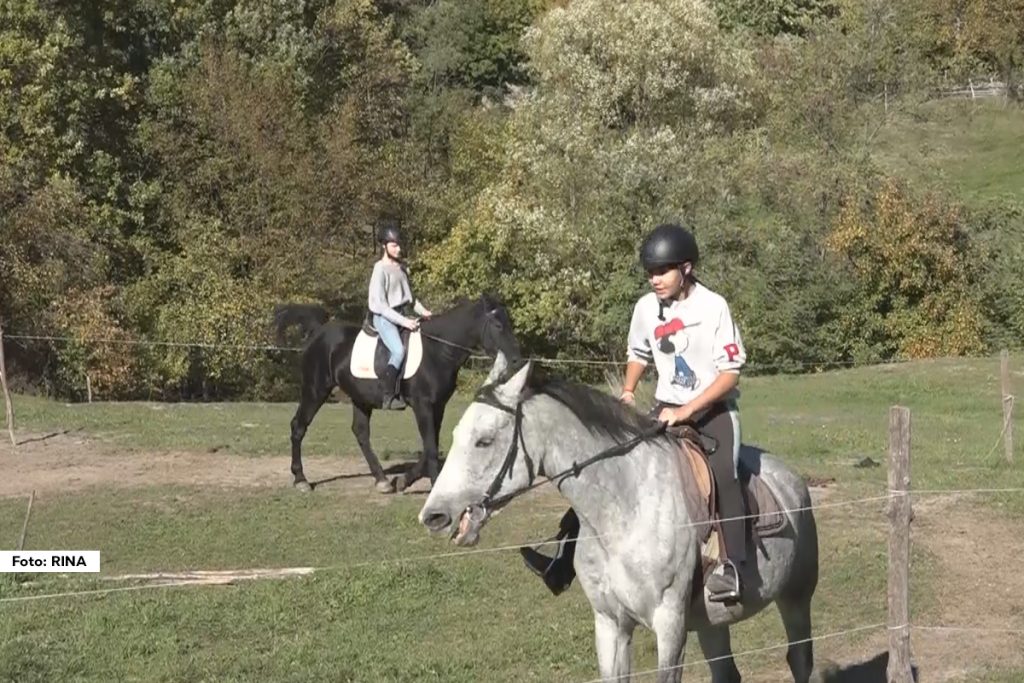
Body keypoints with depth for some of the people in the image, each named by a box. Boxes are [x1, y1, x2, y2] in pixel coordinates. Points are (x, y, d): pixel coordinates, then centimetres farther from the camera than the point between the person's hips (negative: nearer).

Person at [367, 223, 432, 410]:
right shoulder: (380, 270, -10)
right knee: (399, 351, -29)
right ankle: (389, 398, -27)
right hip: (385, 318, -8)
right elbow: (380, 305, -15)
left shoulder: (402, 267, 13)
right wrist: (403, 321, -22)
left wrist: (422, 310, 5)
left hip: (404, 316, 8)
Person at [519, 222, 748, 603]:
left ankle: (733, 568, -34)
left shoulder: (713, 307, -15)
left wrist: (686, 411, -23)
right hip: (666, 409, 5)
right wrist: (627, 393, 2)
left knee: (721, 475, -33)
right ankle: (565, 559, -7)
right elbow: (639, 355, 19)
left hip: (713, 409, -5)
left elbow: (730, 372, -16)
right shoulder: (646, 309, 0)